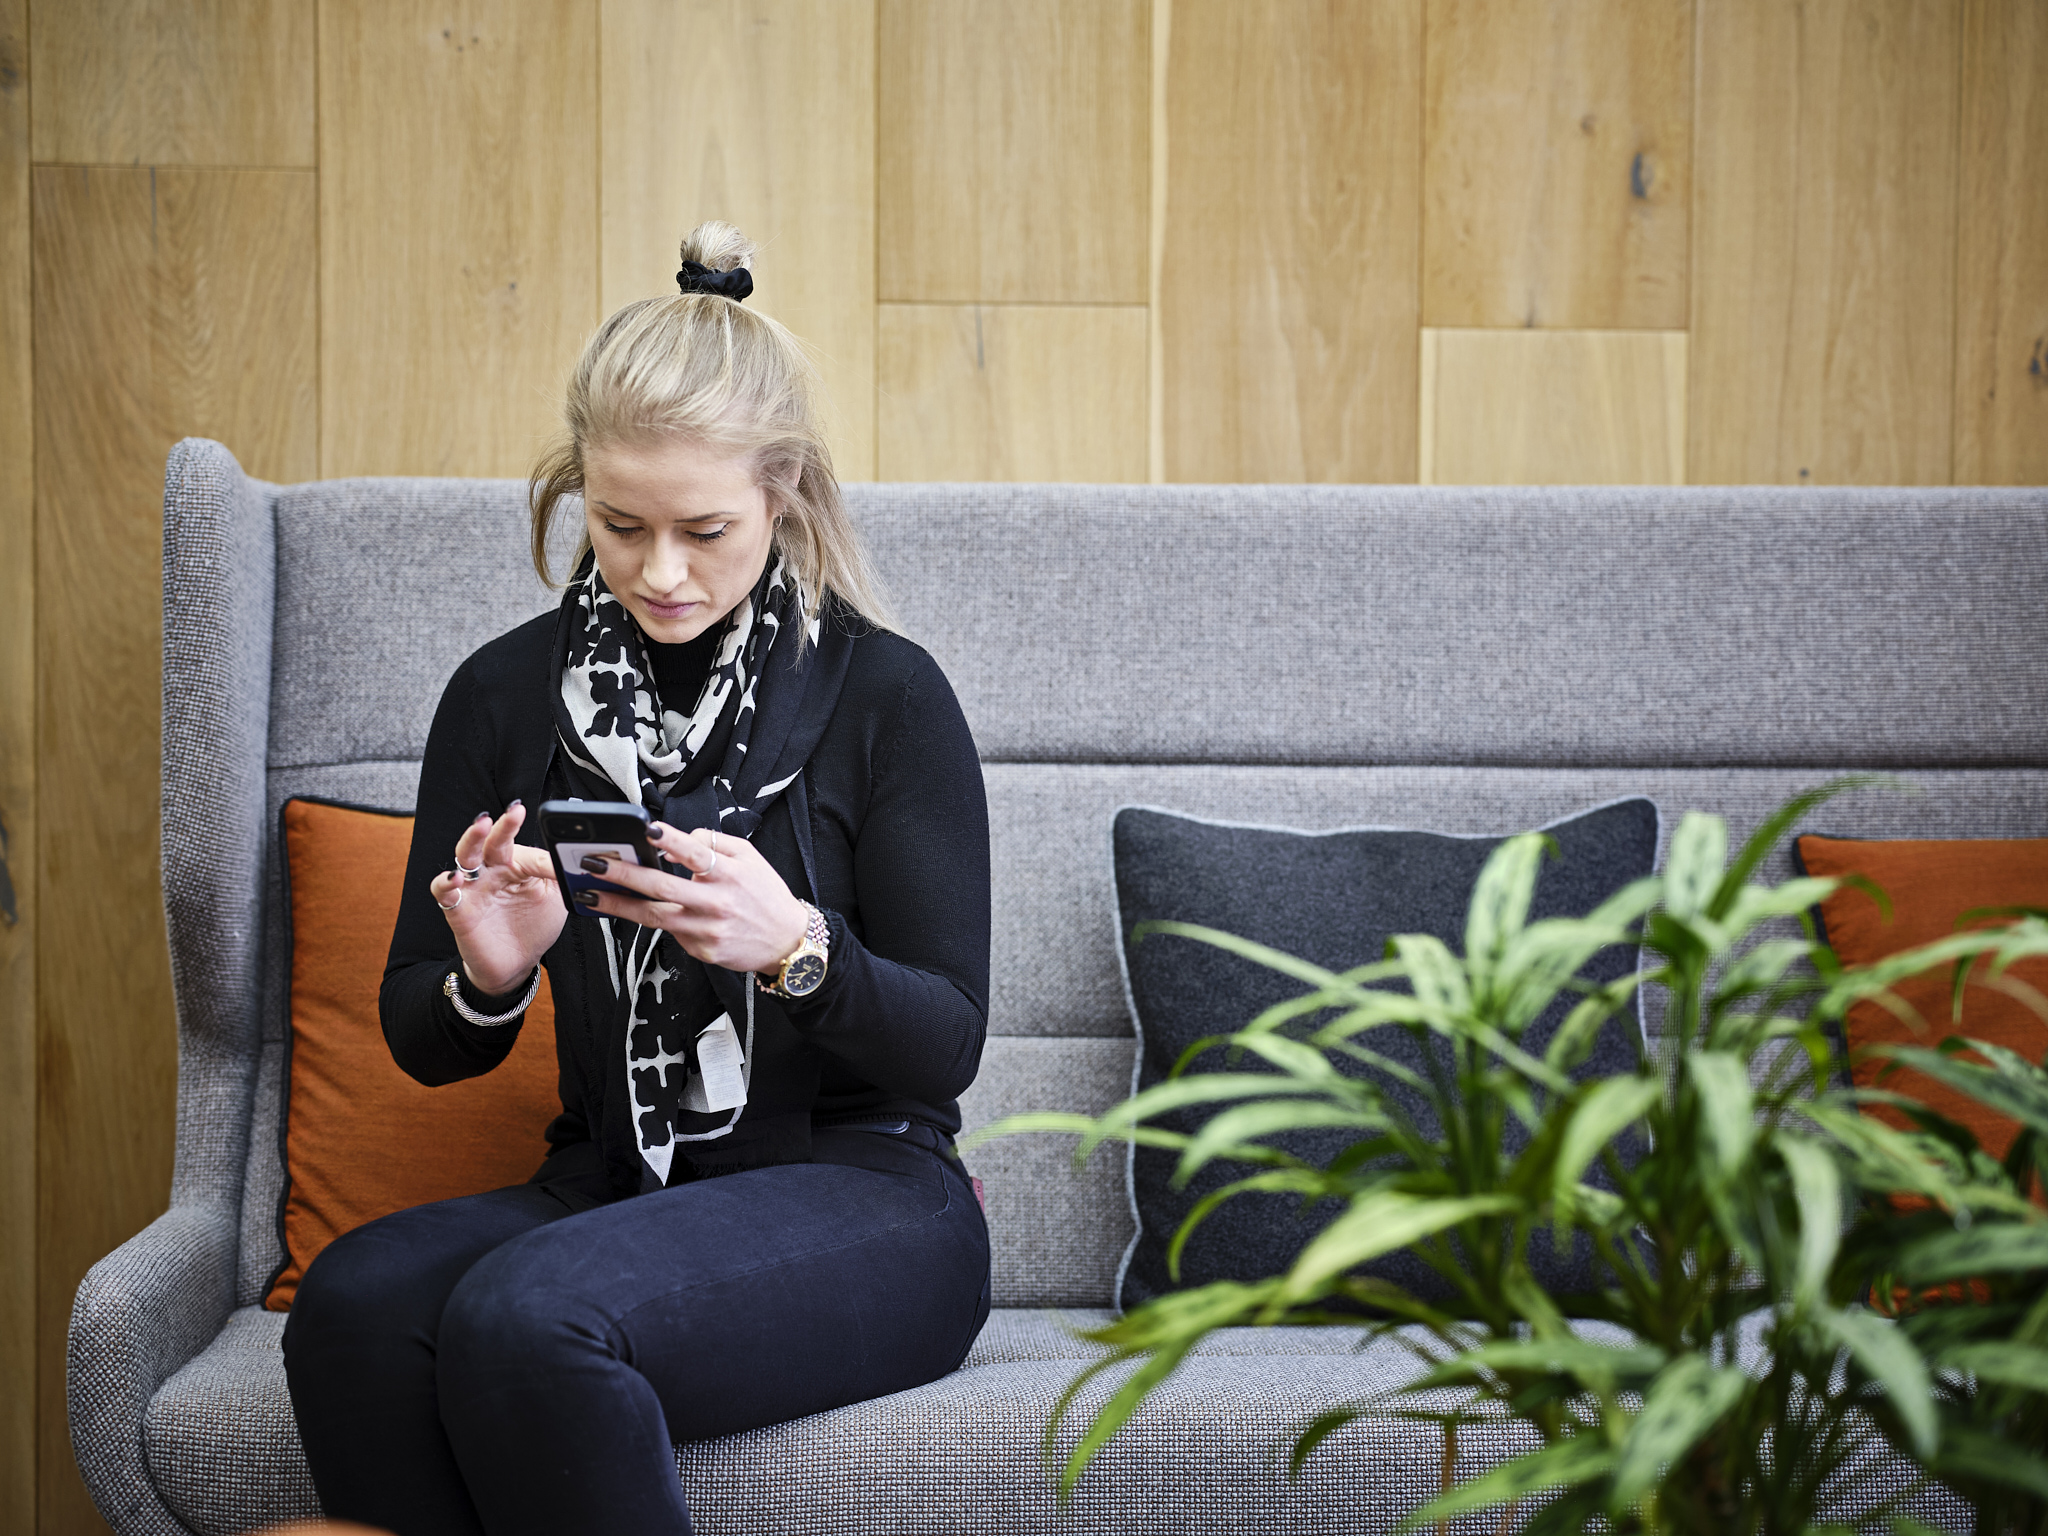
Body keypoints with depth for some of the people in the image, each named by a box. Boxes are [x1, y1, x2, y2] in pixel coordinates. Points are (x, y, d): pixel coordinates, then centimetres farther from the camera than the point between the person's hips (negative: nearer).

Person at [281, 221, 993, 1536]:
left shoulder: (886, 693, -4)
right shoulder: (506, 696, 6)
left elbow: (947, 1045, -6)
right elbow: (423, 1041, 10)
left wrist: (796, 946, -26)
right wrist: (487, 978, -14)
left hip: (862, 1195, -4)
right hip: (609, 1185, 4)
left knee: (522, 1316, -32)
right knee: (352, 1304, -28)